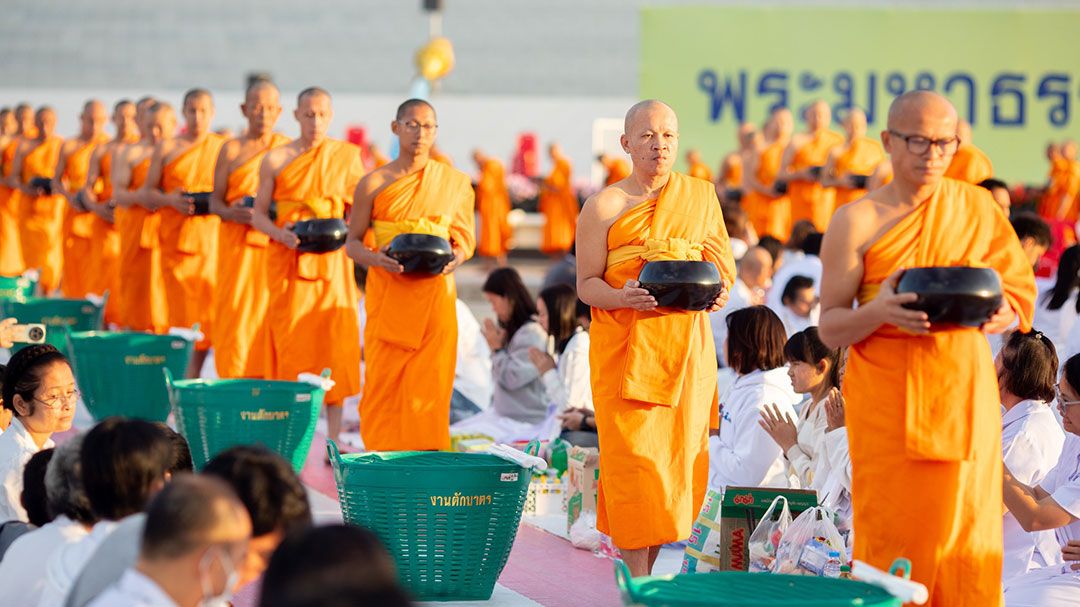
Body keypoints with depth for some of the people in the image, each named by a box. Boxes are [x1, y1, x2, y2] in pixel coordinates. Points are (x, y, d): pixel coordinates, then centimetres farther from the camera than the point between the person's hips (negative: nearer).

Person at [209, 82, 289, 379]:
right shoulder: (232, 149, 6)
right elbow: (215, 201, 6)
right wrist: (233, 213, -15)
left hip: (277, 242, 1)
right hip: (238, 244, 0)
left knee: (270, 313, -3)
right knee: (236, 313, -5)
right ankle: (234, 380, -1)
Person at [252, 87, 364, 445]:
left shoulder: (347, 156, 6)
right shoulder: (276, 159, 4)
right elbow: (258, 213, 6)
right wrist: (281, 234, -13)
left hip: (332, 261, 0)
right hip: (287, 261, 0)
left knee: (335, 345, -3)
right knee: (290, 346, -1)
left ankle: (333, 438, -1)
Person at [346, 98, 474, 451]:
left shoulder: (455, 182, 8)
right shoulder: (374, 184, 3)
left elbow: (466, 237, 14)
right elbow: (352, 242, 5)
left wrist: (456, 257, -9)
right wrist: (375, 259, -16)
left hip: (436, 295, 1)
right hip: (388, 295, -1)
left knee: (431, 384, -1)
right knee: (384, 383, -2)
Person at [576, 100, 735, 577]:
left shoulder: (701, 196, 9)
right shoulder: (604, 207, -1)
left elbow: (721, 264, 16)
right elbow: (586, 284, -1)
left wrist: (717, 292, -6)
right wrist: (622, 297, -21)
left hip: (686, 347, 3)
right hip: (625, 348, -3)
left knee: (678, 457, 3)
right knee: (633, 455, -9)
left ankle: (650, 567, 16)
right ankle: (638, 583, -7)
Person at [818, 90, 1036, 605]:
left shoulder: (979, 208, 7)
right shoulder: (856, 222, -1)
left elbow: (1021, 297, 10)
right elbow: (829, 328, -1)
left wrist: (992, 313, -13)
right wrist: (878, 311, -21)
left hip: (963, 394, 2)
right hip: (886, 402, -2)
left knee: (966, 533, 0)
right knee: (891, 537, -4)